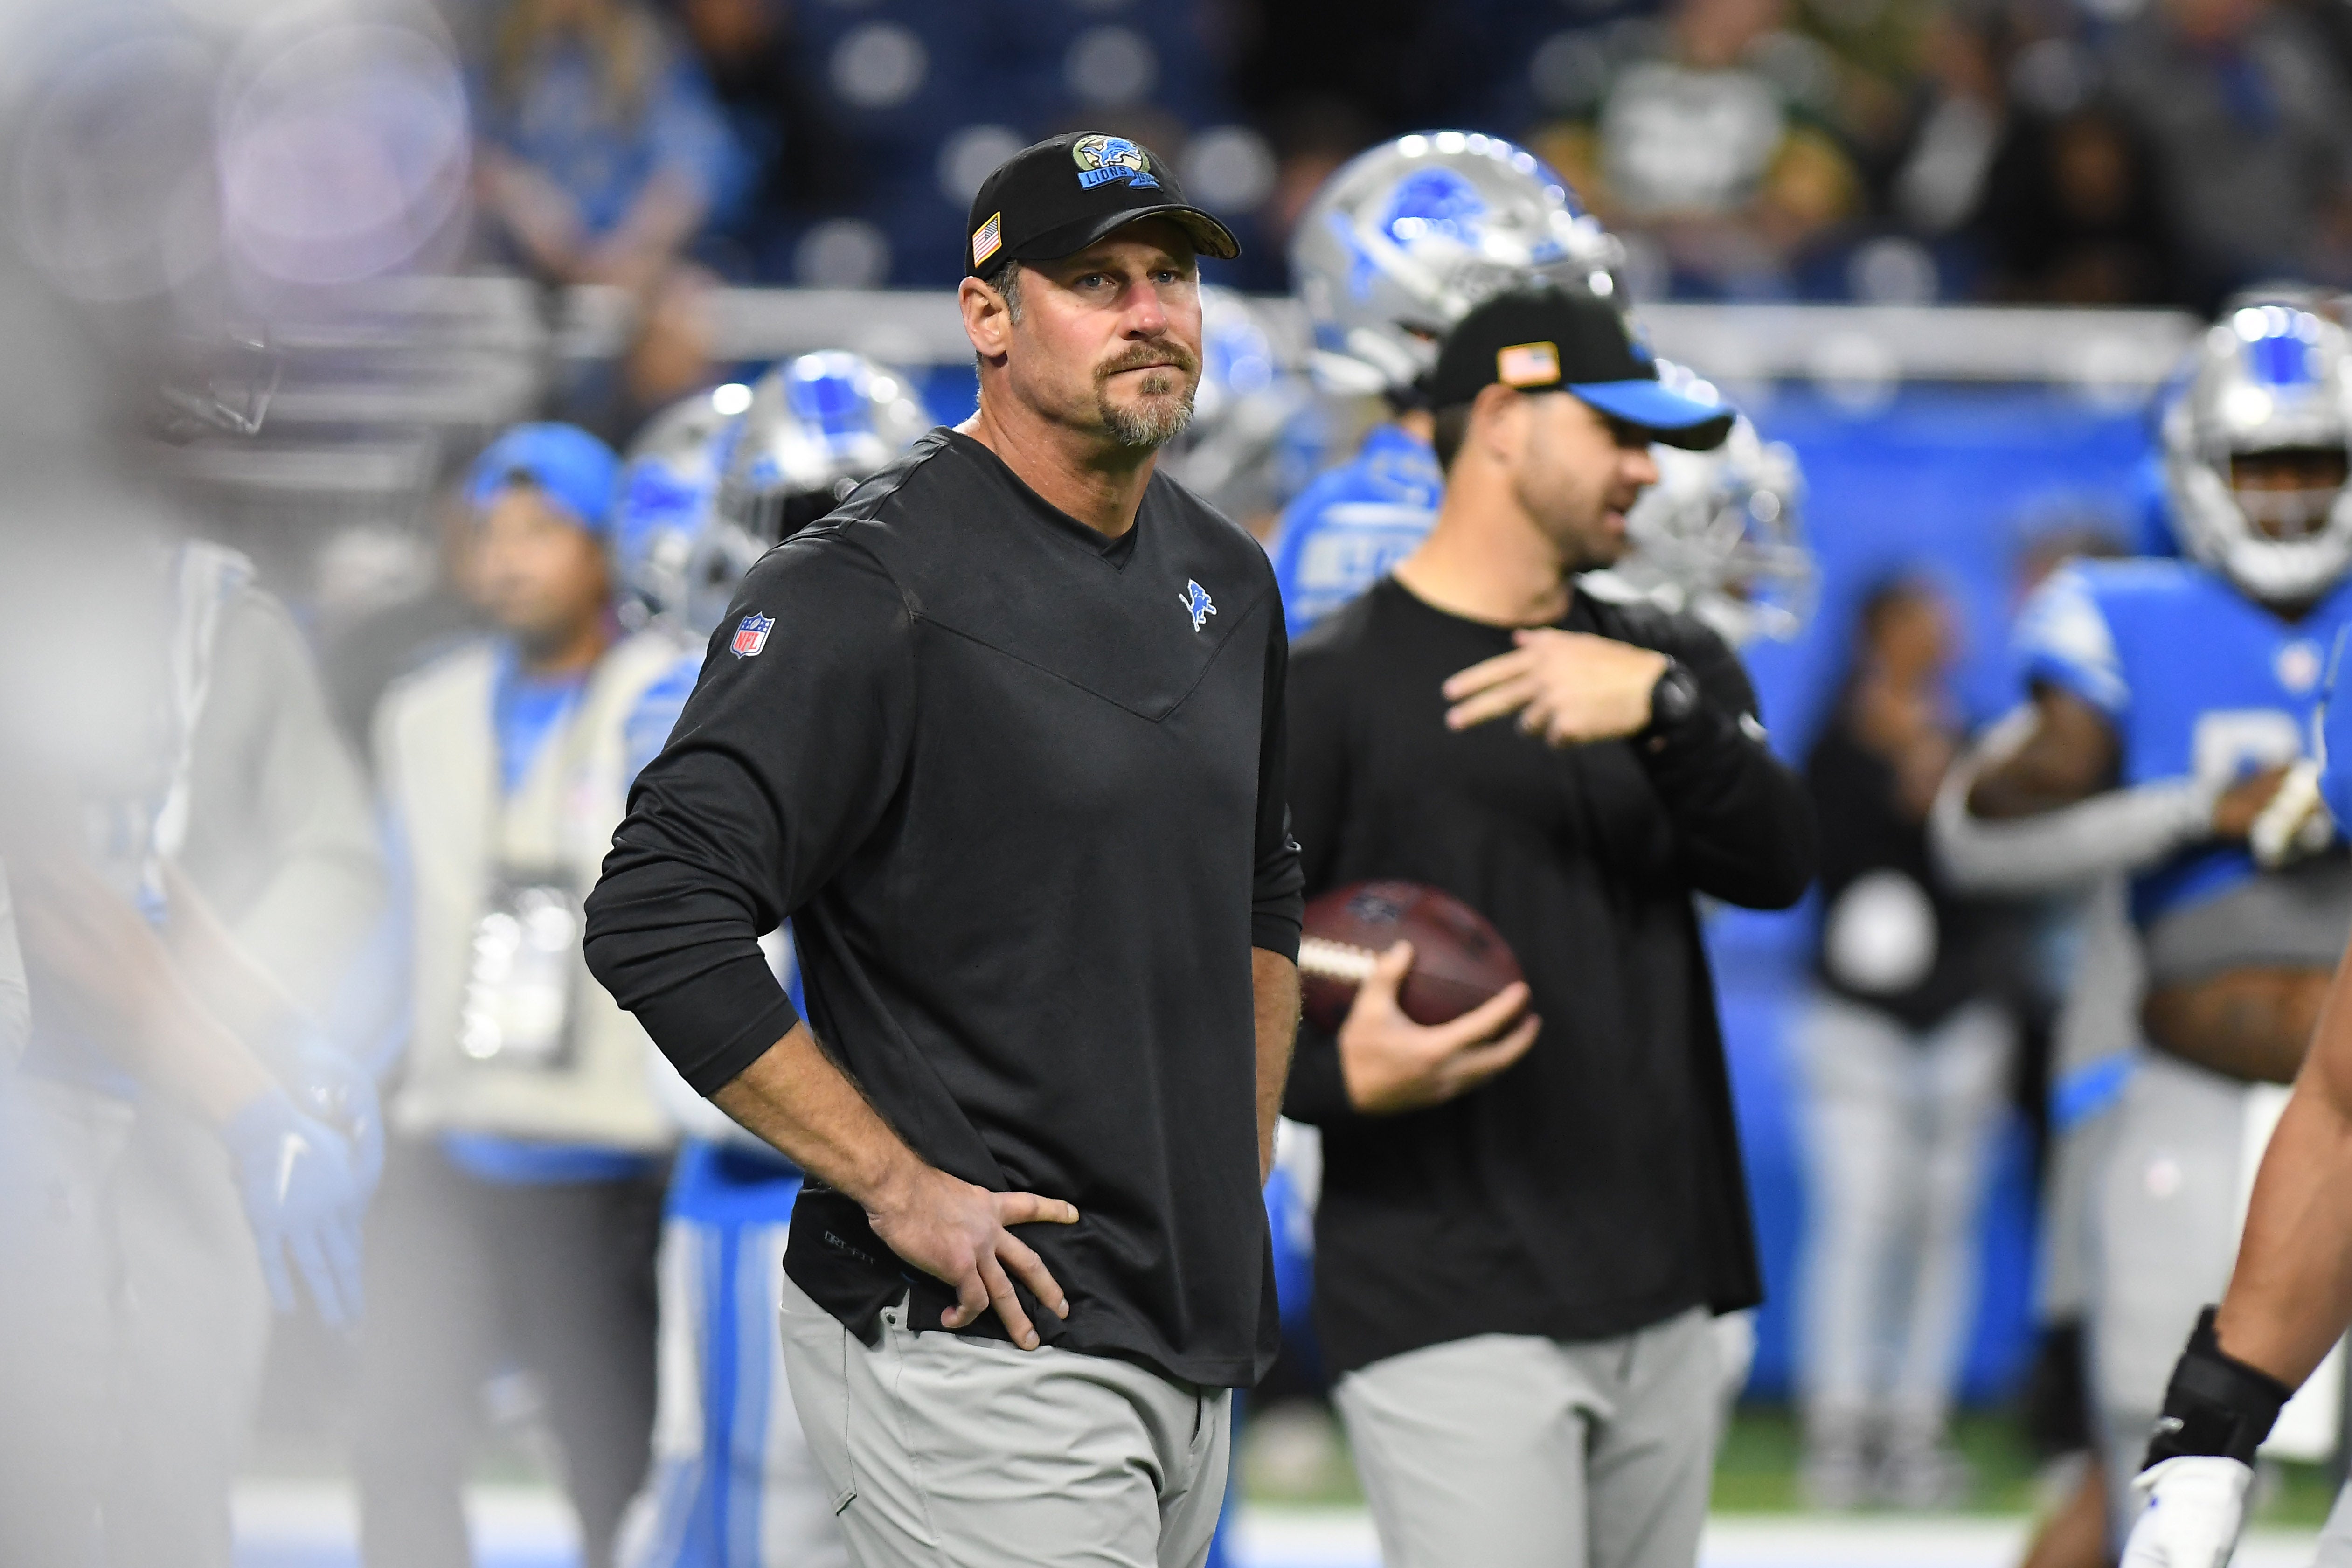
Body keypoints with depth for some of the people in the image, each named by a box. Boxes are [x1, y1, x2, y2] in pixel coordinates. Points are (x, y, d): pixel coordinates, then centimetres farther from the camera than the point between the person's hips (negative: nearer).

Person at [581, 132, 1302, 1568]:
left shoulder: (1227, 583, 14)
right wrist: (901, 1188, -18)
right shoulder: (870, 588, -13)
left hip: (1195, 1352, 8)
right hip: (975, 1348, -8)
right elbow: (658, 922, -20)